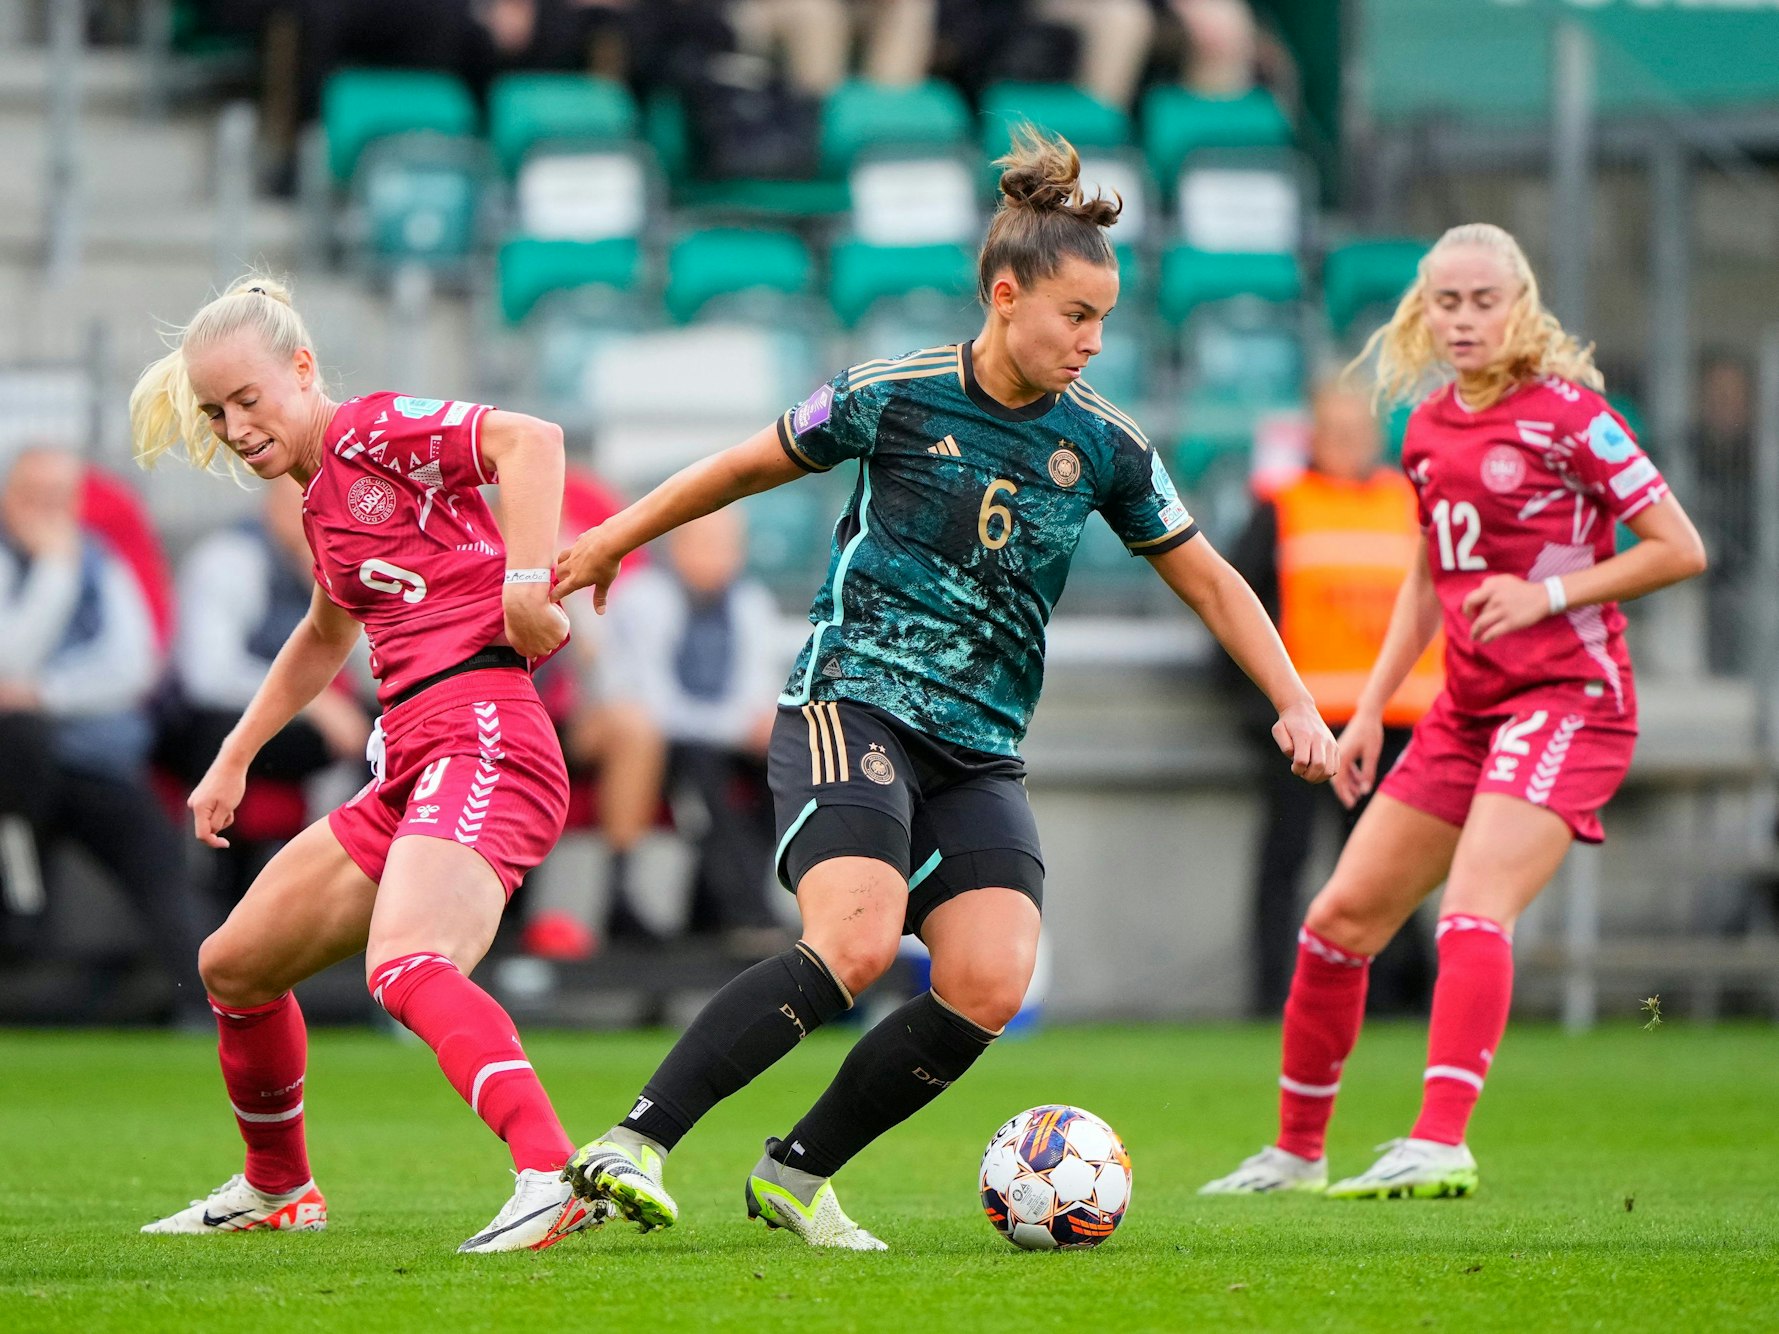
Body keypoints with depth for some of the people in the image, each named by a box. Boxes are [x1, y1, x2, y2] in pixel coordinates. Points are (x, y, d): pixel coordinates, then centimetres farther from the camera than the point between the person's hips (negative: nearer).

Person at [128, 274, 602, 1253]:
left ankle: (553, 1177, -52)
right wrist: (234, 758, 41)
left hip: (481, 737, -10)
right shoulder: (323, 502, 21)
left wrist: (526, 577, -29)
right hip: (407, 768, 10)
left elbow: (530, 438, -21)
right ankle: (277, 1189, 40)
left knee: (406, 967, -35)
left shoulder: (370, 434, -6)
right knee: (234, 964, 20)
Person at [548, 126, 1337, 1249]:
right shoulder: (894, 397, -5)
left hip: (980, 752, 5)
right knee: (857, 943, -29)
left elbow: (1209, 580, 15)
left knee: (991, 986, -16)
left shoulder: (1104, 447, 4)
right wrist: (614, 539, 20)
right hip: (852, 705, -5)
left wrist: (1297, 704, 7)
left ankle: (799, 1172, 1)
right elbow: (753, 465, 11)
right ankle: (632, 1145, -28)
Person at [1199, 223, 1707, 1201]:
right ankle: (1297, 1150, 21)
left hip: (1568, 698, -7)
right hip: (1469, 707, 7)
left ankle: (1439, 1146, -35)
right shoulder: (1428, 430, 11)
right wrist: (1371, 707, 18)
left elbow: (1680, 549, -9)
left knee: (1473, 909, -27)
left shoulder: (1566, 414, -10)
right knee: (1341, 917, 6)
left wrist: (1548, 593, -17)